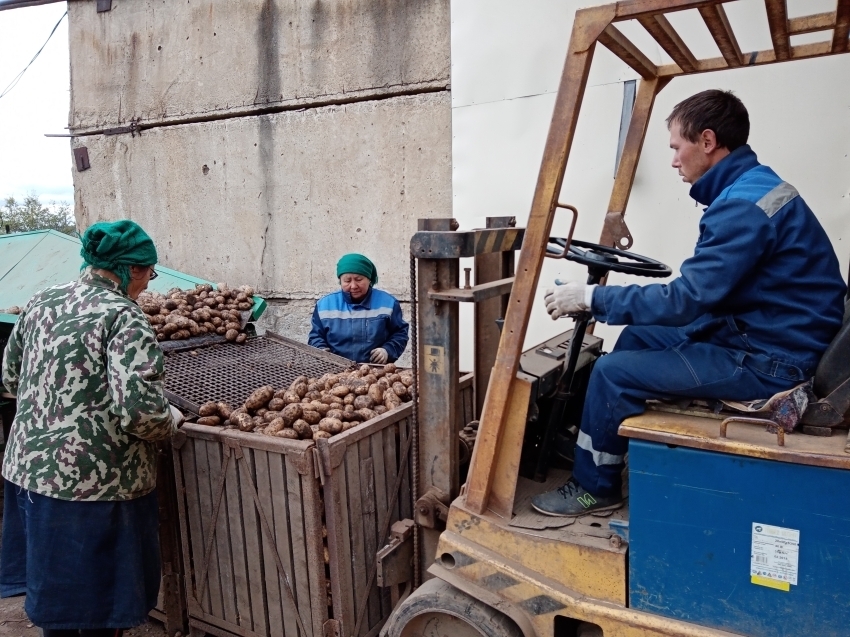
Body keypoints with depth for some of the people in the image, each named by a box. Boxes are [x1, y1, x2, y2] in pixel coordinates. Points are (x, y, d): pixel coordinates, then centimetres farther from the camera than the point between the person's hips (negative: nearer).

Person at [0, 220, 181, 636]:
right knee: (99, 603, 11)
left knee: (53, 589, 23)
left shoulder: (41, 302, 6)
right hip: (93, 480, -7)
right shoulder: (124, 316, -17)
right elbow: (139, 411, -25)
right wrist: (171, 420, -6)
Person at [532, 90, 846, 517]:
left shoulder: (743, 205, -23)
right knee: (638, 337, 15)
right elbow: (705, 290, 10)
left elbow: (686, 301, -26)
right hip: (766, 337, 10)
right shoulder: (755, 187, 9)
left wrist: (592, 297, -18)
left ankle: (594, 486, 9)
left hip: (768, 362, -10)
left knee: (613, 373, -12)